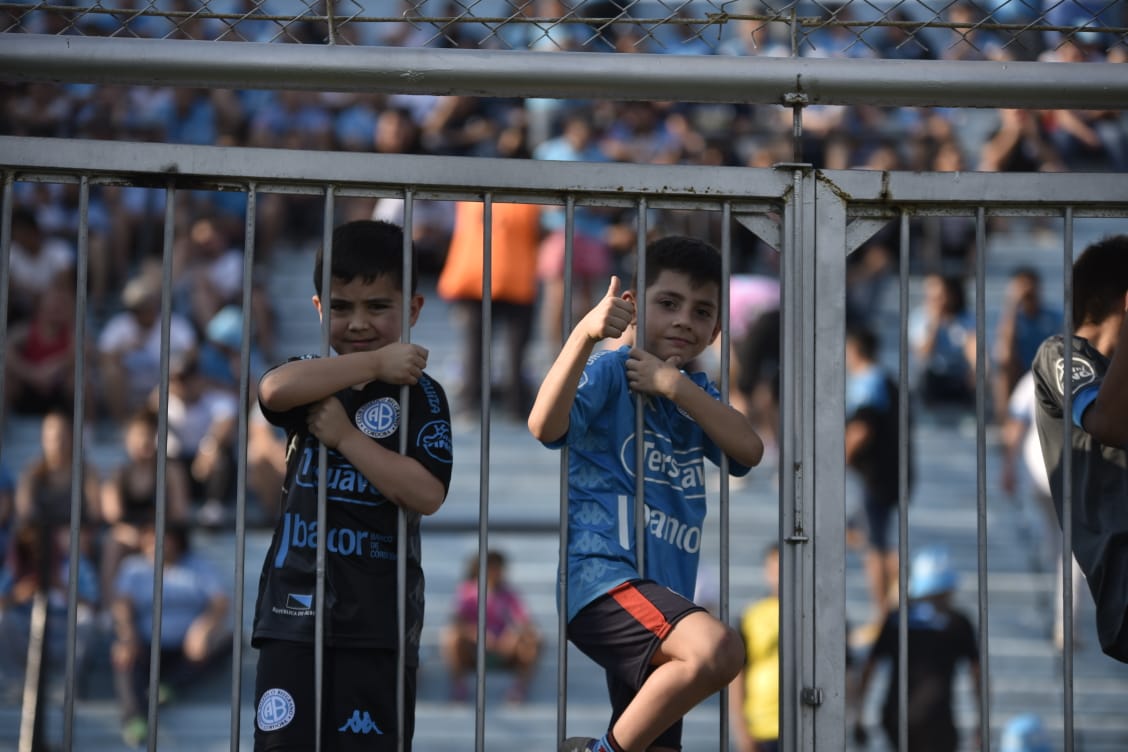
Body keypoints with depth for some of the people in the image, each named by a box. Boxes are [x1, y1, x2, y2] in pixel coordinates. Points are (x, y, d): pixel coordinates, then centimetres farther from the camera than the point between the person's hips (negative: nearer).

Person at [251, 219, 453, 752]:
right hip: (294, 608, 3)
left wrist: (345, 436, -14)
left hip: (376, 618, -3)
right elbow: (274, 389, -17)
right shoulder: (314, 380, 9)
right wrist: (374, 364, -19)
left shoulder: (420, 395, -2)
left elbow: (426, 494, -15)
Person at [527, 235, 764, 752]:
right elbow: (546, 425, -22)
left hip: (660, 599, 9)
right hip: (601, 579, -9)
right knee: (717, 648, -33)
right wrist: (586, 333, -28)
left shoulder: (696, 393, 19)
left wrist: (673, 384, -10)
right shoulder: (609, 371, -3)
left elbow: (748, 450, 0)